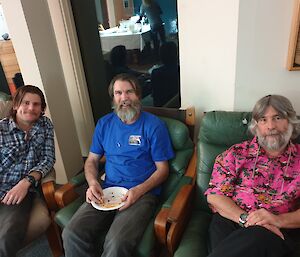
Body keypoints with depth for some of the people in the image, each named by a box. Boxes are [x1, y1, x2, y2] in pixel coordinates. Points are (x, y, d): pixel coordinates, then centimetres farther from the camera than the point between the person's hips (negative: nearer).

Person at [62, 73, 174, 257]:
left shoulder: (154, 125, -2)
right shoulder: (104, 124, 12)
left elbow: (162, 169, -1)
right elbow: (92, 160, 16)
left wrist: (138, 190, -16)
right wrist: (93, 183, -5)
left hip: (143, 192, -3)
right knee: (71, 235, -19)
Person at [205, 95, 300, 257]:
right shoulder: (236, 153, 6)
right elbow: (214, 195, -1)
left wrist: (278, 220, -16)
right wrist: (245, 218, -15)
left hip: (277, 230, 1)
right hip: (231, 219, 0)